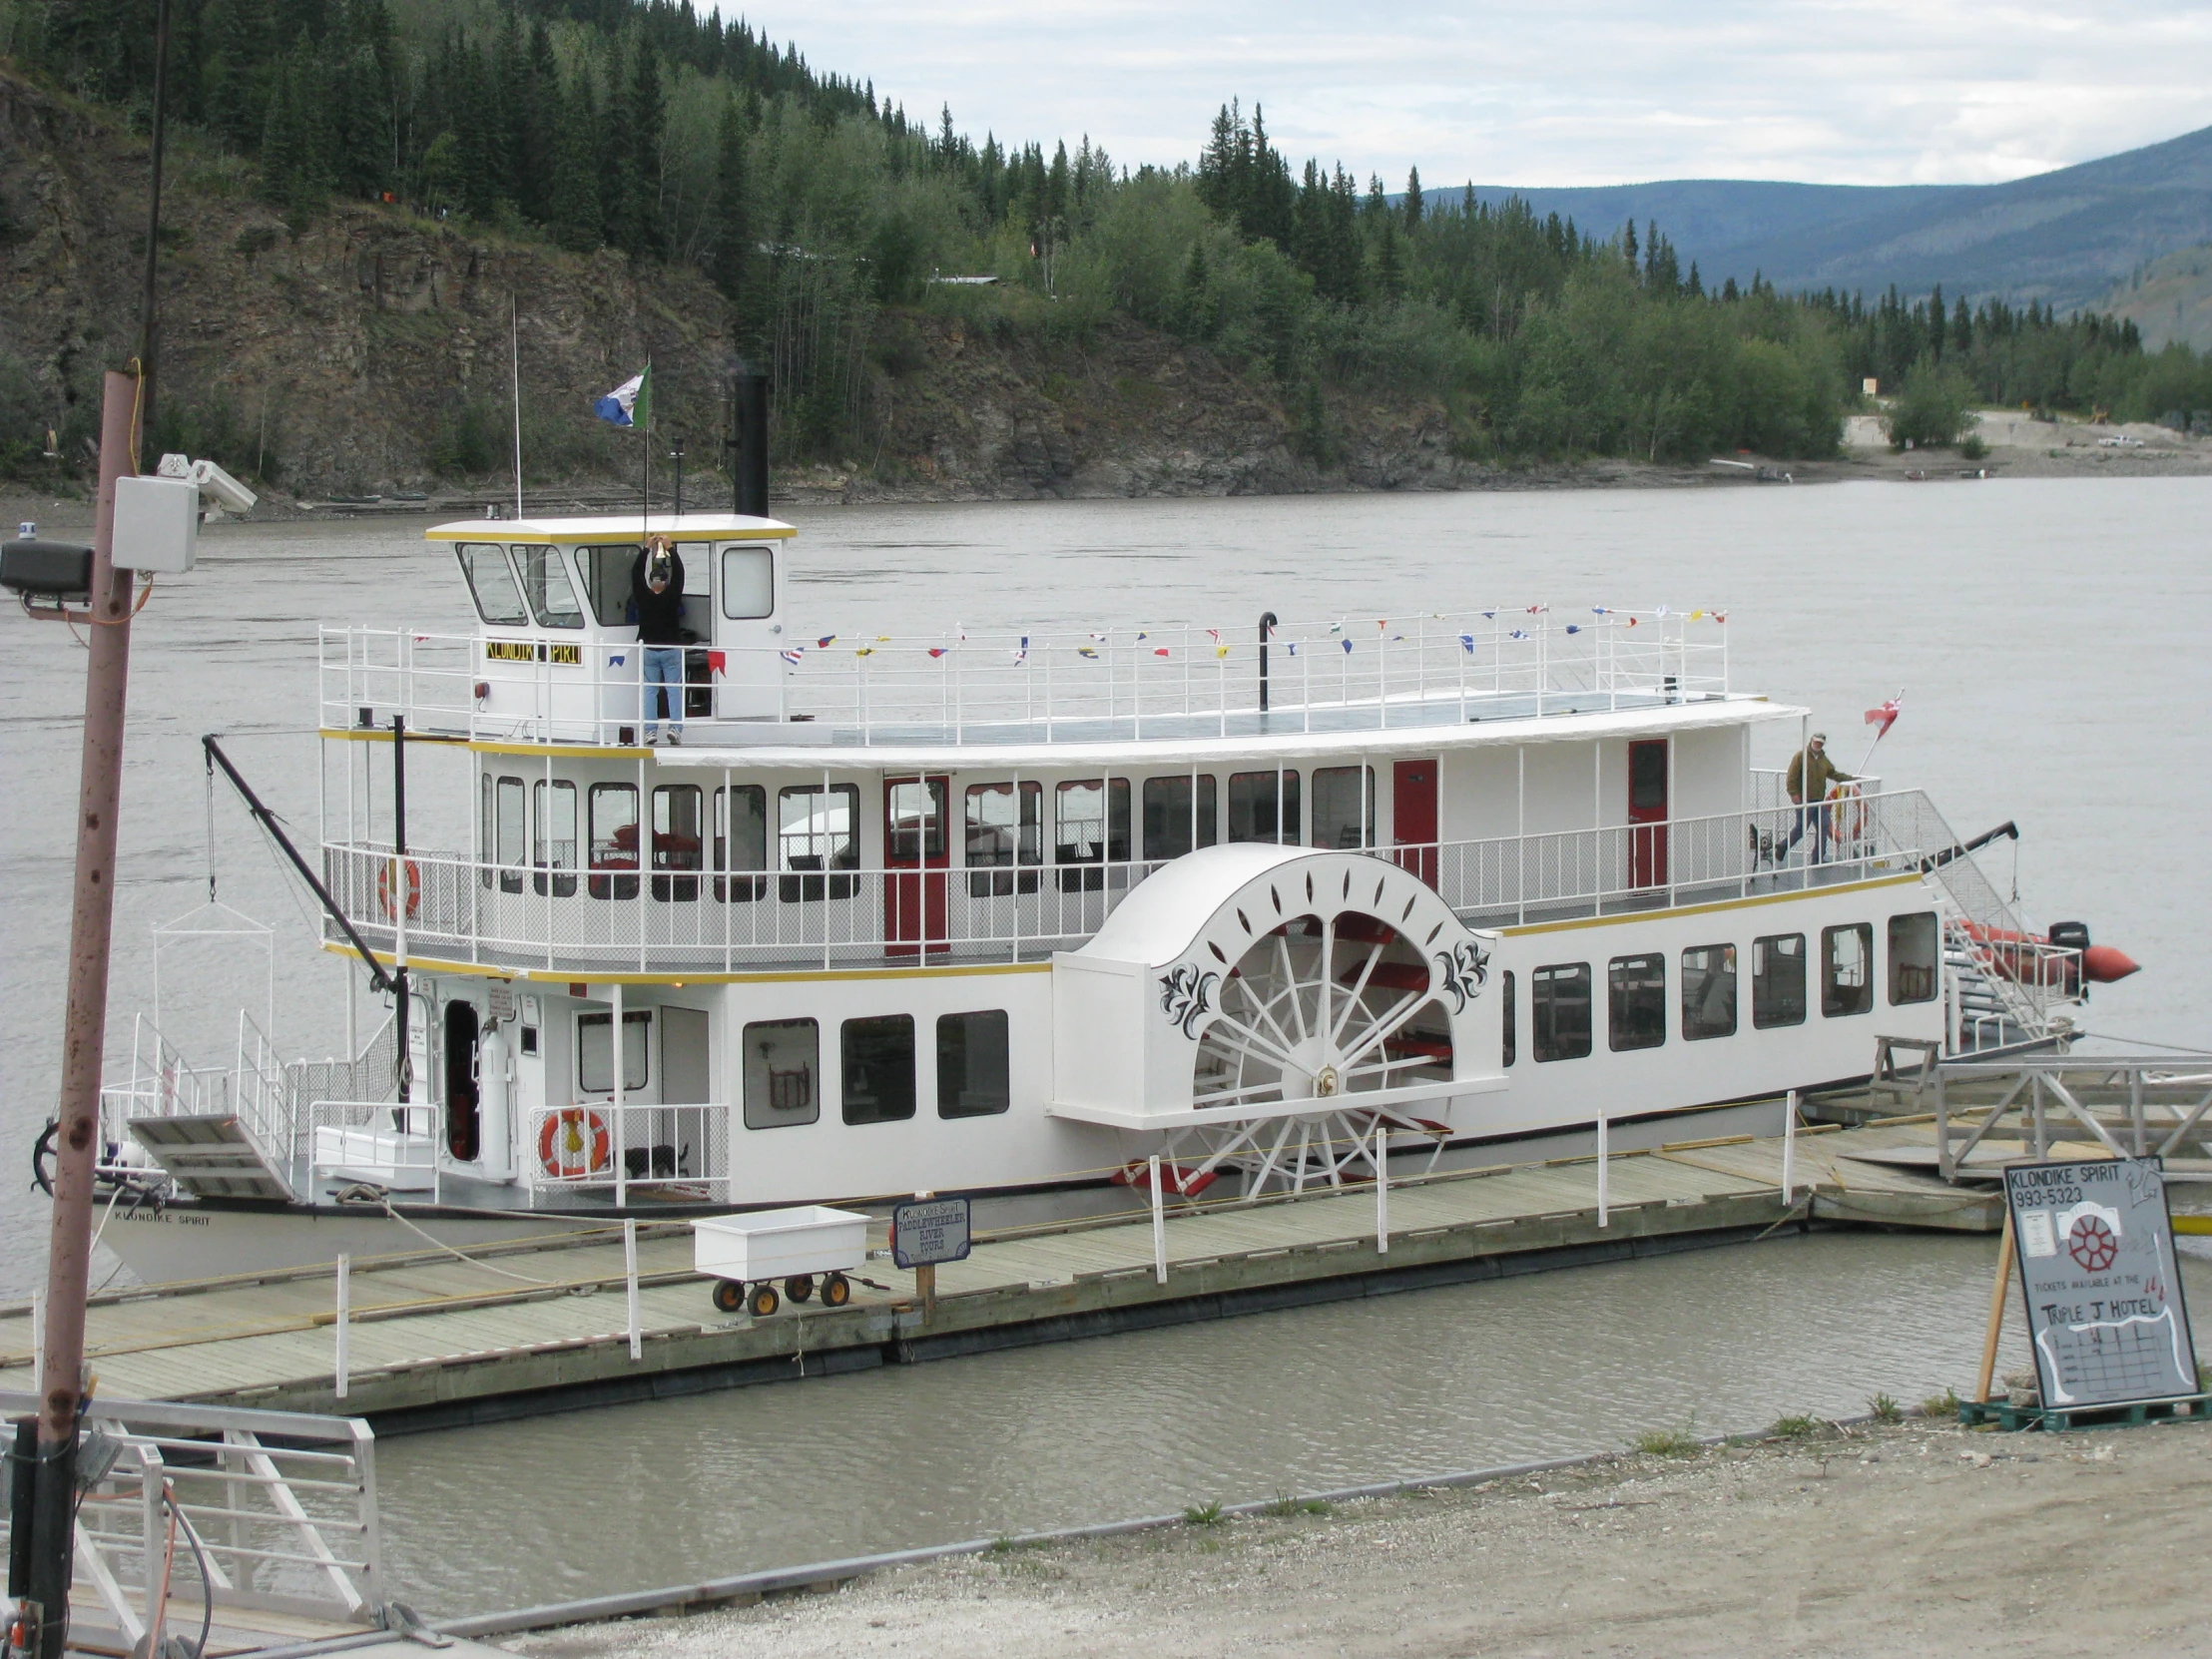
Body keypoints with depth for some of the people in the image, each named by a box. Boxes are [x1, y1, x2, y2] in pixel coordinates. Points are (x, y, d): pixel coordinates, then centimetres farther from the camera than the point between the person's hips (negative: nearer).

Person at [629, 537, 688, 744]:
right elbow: (679, 573, -1)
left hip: (648, 649, 1)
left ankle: (650, 730, -5)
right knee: (674, 689, 1)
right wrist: (670, 549, 2)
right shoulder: (671, 597, -7)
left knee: (649, 690, 2)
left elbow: (636, 574, 4)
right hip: (671, 648, -1)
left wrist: (646, 549, 6)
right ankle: (675, 727, -10)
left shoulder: (643, 597, -4)